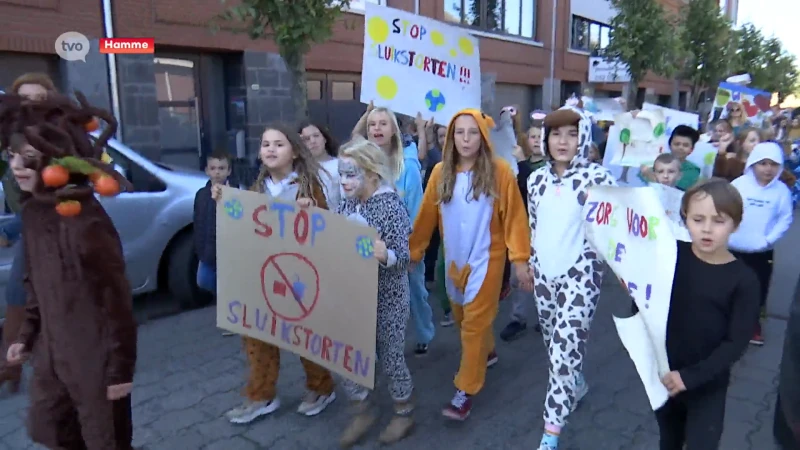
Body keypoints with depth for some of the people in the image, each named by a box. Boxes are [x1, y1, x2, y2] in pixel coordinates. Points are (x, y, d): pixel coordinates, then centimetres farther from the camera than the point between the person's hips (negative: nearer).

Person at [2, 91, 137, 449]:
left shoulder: (85, 221, -24)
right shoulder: (33, 211, 0)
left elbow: (116, 299, -20)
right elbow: (34, 283, 12)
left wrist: (120, 367, -16)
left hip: (94, 358, -7)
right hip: (51, 352, 8)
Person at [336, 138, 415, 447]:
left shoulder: (391, 206, -17)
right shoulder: (346, 206, 2)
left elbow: (403, 257, -20)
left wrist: (386, 255, -40)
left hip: (387, 298, -6)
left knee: (390, 356, 9)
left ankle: (404, 414, 33)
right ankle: (362, 412, 31)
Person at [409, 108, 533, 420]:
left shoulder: (499, 171, -11)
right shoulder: (441, 172, -2)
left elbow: (514, 217, -9)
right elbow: (426, 216, 1)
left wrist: (520, 259, -10)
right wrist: (413, 251, 4)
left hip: (487, 259, -4)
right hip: (454, 259, 4)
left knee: (475, 321, -1)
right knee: (462, 316, 19)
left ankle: (465, 391, 9)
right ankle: (486, 353, 47)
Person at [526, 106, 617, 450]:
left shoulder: (596, 176, -9)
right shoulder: (537, 178, 5)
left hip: (579, 273, -5)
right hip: (544, 272, 5)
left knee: (564, 348, -8)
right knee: (553, 342, 19)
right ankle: (576, 384, 49)